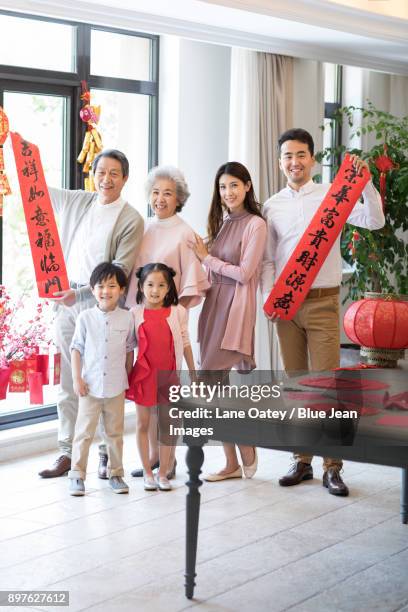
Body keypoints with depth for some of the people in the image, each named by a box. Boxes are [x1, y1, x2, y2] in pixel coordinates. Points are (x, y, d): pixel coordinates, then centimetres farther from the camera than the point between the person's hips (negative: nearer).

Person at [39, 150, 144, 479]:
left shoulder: (131, 220, -5)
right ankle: (67, 453, 13)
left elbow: (119, 272, -11)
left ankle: (108, 455, 10)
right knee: (68, 385, 7)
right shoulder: (75, 201, 10)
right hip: (67, 305, 4)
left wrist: (81, 293, -20)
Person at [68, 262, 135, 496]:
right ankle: (77, 475, 9)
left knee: (115, 433, 11)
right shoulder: (86, 317, -3)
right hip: (90, 386, -1)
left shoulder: (127, 318, -1)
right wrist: (77, 379, -5)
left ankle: (116, 474, 22)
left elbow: (129, 350, 7)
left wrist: (128, 379, 8)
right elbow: (77, 348, 1)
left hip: (116, 387, 1)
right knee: (84, 432, 2)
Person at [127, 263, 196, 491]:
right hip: (143, 375, 0)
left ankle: (163, 473, 17)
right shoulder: (135, 314, -4)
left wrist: (193, 373, 9)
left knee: (167, 424, 7)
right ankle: (147, 473, 19)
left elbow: (185, 343, 6)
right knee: (143, 424, 8)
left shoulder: (178, 312, -3)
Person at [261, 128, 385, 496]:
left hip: (322, 302, -3)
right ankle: (302, 461, 19)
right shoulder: (273, 206, 9)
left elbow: (375, 222, -11)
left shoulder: (332, 196, 0)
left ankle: (332, 468, 1)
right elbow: (268, 259, 10)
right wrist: (268, 297, -3)